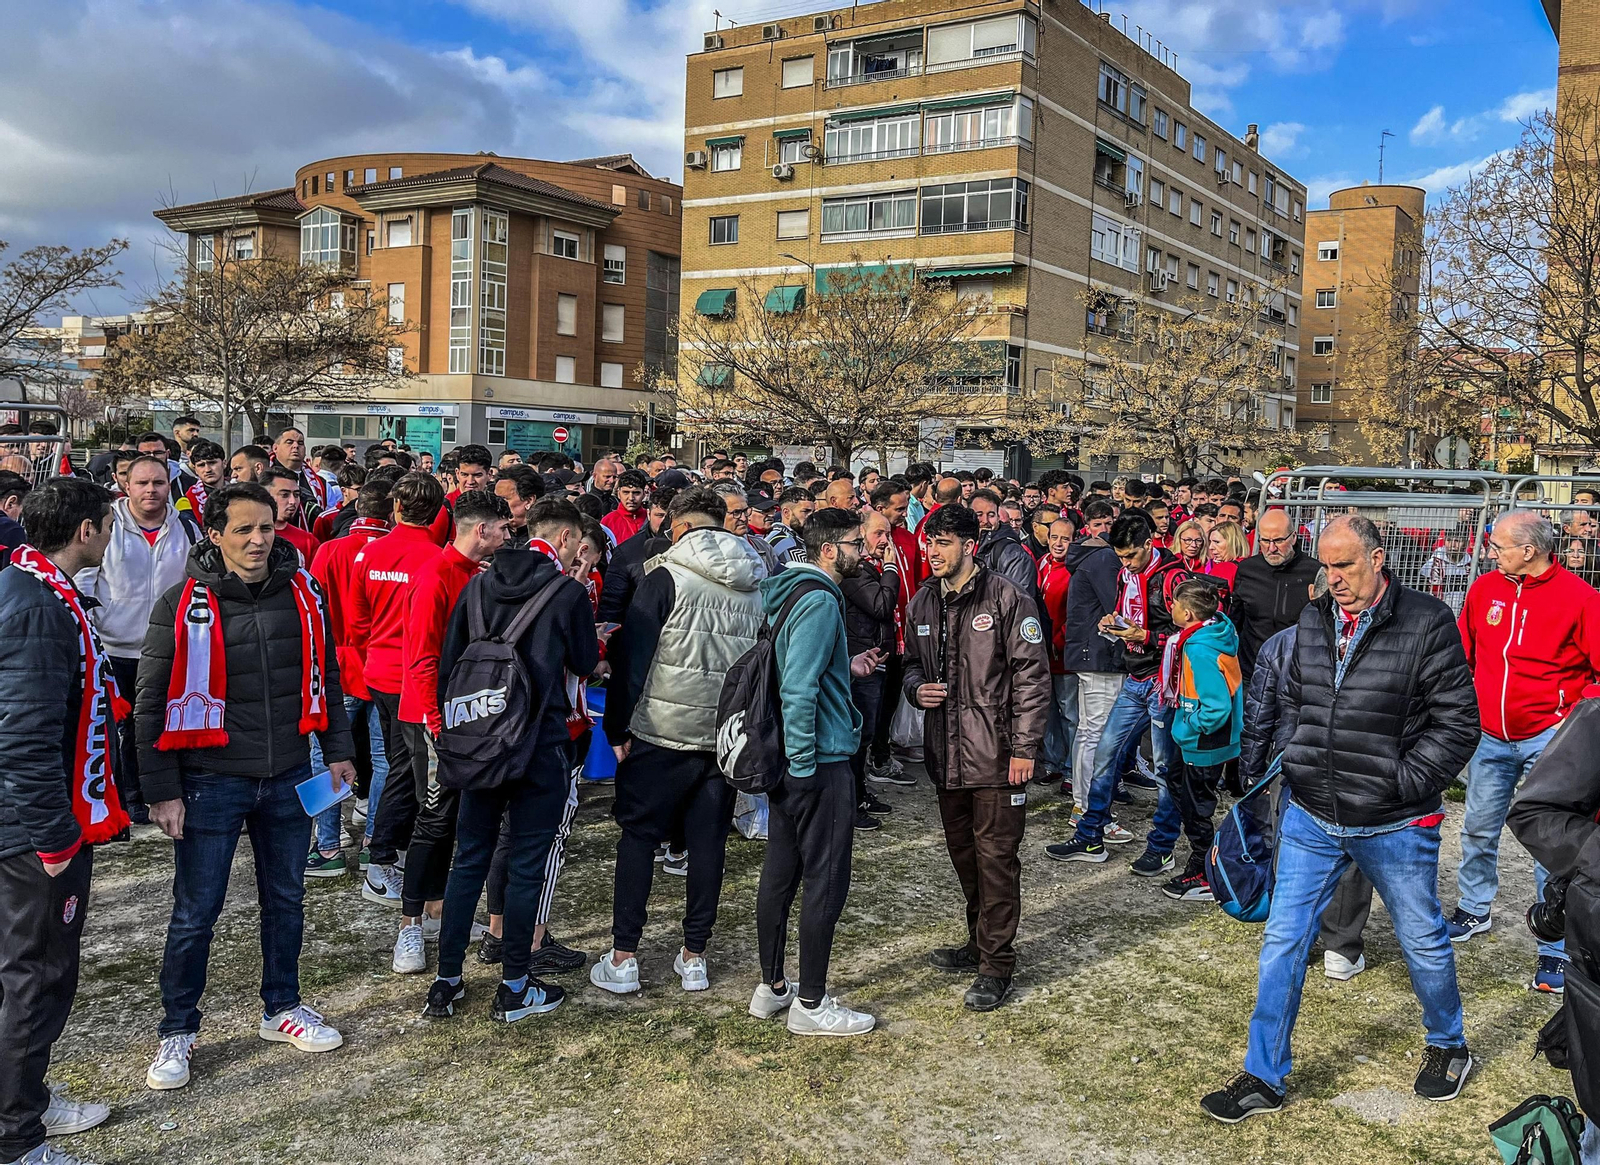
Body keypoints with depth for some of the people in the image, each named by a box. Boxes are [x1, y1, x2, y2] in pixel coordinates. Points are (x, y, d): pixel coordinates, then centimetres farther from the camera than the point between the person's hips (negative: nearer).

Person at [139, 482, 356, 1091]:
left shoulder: (303, 594, 0)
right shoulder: (182, 606, -11)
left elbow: (325, 676, 11)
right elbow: (152, 703, -7)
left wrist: (338, 752, 9)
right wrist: (162, 791, -9)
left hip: (289, 778, 4)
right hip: (211, 782, -4)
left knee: (285, 899, 17)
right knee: (195, 913, 6)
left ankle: (282, 1007, 35)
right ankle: (178, 1030, 24)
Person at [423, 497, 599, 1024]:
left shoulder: (477, 586, 5)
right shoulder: (568, 592, -9)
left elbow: (448, 661, 7)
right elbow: (586, 663, 3)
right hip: (541, 745, -5)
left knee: (469, 859, 14)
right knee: (526, 866, 5)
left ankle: (447, 982, 20)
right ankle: (514, 988, 14)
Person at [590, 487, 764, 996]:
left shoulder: (666, 577, -8)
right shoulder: (759, 586, 8)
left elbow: (631, 656, -10)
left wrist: (618, 726, -2)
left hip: (661, 733, -4)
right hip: (726, 736, 4)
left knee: (638, 836, 8)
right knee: (708, 841, 12)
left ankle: (623, 958, 10)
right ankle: (694, 956, 19)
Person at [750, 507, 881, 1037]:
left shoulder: (787, 591, 12)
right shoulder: (819, 601, -18)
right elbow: (799, 688, -25)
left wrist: (845, 668, 16)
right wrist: (803, 765, -22)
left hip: (786, 759, 10)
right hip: (818, 760, -10)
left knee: (780, 872, 16)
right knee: (826, 881, 1)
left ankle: (772, 988, 28)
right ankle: (811, 1004, 11)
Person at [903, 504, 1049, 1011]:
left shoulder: (1007, 600, -10)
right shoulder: (923, 602, 9)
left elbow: (1032, 675, -10)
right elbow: (913, 661, 23)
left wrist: (1025, 746, -14)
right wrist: (917, 687, -1)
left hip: (996, 753, -6)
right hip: (945, 752, 7)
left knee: (996, 856, -2)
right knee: (963, 853, 17)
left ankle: (997, 964, 8)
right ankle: (980, 943, 33)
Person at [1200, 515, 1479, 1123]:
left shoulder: (1426, 622, -12)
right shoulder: (1311, 621, 4)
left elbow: (1458, 723, -11)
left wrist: (1402, 783, -16)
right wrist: (1293, 767, 7)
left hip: (1394, 826, -4)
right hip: (1310, 820, 4)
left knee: (1423, 941, 17)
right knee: (1283, 942, 5)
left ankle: (1448, 1045, 44)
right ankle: (1264, 1078, 17)